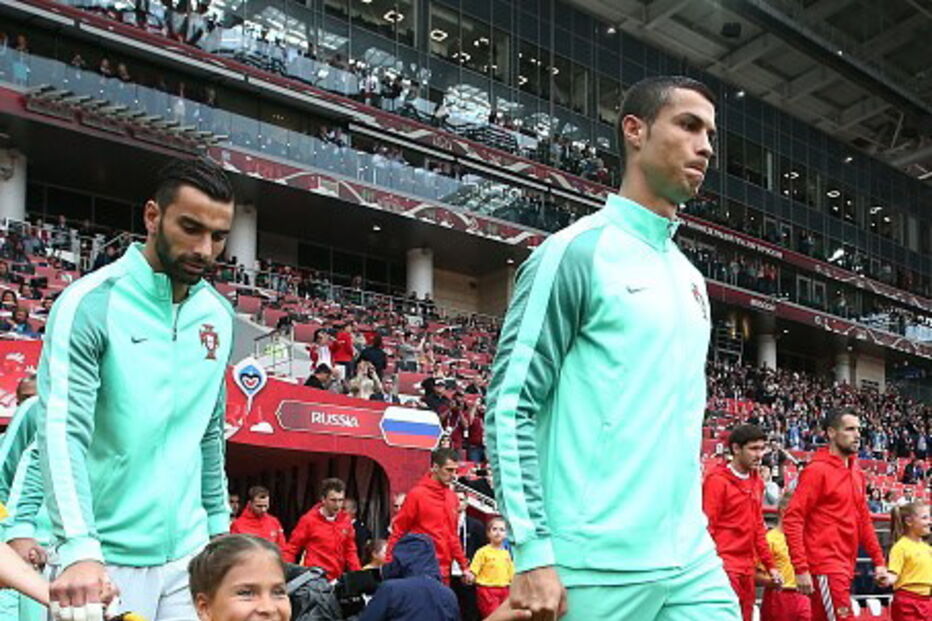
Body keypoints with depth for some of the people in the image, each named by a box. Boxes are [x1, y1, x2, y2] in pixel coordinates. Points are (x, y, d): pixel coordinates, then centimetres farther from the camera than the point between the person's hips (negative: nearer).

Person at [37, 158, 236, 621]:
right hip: (106, 560, -5)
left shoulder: (219, 315, 7)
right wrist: (79, 549, -30)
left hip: (188, 553, 5)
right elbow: (61, 431, -19)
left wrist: (218, 522, 14)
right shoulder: (91, 303, -10)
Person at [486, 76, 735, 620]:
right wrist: (533, 554, -16)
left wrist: (692, 534, 16)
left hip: (691, 564, 7)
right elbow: (510, 405, -11)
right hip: (597, 567, -6)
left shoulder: (691, 278, 16)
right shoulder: (577, 251, -6)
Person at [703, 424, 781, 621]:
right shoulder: (717, 481, -8)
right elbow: (707, 527, -11)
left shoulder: (757, 482, 15)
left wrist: (770, 565, 18)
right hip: (726, 566, -8)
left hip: (747, 568, 8)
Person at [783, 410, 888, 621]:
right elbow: (792, 520, -14)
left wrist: (879, 561, 13)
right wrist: (801, 569, -20)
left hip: (845, 569, 8)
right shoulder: (817, 470, -9)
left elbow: (863, 521, 20)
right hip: (825, 568, -8)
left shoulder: (857, 473, 14)